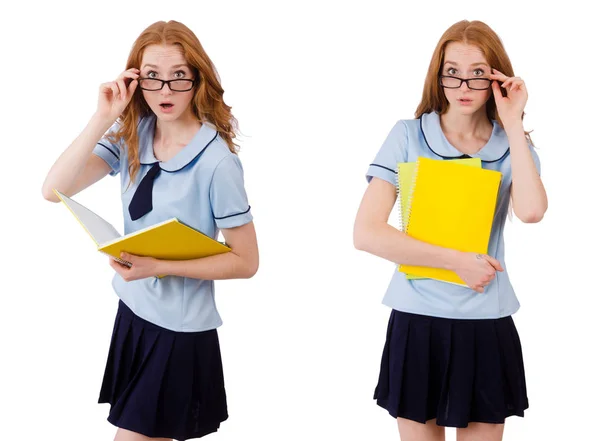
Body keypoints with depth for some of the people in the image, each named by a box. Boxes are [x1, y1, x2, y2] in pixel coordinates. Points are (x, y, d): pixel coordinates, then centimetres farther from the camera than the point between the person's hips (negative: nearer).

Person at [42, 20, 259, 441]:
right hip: (133, 312, 6)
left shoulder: (217, 161, -19)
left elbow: (246, 261, -15)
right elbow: (54, 190, -13)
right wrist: (103, 119, -21)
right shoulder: (129, 137, -3)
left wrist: (160, 267, -23)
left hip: (180, 329, -6)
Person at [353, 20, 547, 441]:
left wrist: (512, 123, -14)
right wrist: (457, 261, -14)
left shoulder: (513, 146, 2)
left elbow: (531, 210, -21)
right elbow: (366, 233, -12)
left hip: (486, 325, 1)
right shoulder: (408, 136, -3)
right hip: (417, 322, -1)